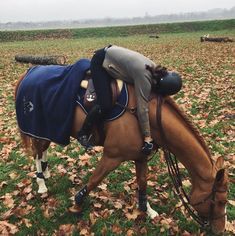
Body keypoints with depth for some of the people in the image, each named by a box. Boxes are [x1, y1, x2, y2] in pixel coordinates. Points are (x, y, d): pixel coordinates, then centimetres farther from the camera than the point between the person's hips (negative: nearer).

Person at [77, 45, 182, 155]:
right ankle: (83, 133, 3)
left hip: (111, 54, 8)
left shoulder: (156, 71, -8)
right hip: (100, 62, -8)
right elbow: (142, 109, -30)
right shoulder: (144, 76, -33)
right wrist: (147, 138, -25)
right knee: (105, 105, -17)